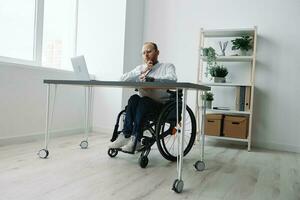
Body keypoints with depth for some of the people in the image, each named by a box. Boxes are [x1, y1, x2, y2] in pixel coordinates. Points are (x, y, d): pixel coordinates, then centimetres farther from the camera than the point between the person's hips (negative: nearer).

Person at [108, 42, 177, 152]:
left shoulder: (167, 66, 10)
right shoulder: (140, 68, 23)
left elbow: (172, 79, -14)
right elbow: (123, 79, 8)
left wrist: (151, 79, -25)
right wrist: (142, 72, -1)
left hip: (161, 105, -3)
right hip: (143, 105, 3)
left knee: (144, 101, -32)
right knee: (134, 98, -28)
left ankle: (135, 139, -36)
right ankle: (126, 136, -32)